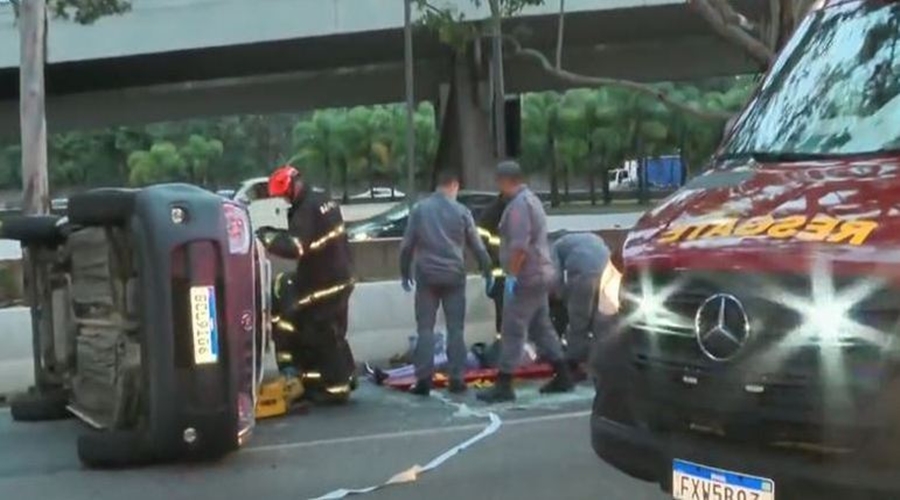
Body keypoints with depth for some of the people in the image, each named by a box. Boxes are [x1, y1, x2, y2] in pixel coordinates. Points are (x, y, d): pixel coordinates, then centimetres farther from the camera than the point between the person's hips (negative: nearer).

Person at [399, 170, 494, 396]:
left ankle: (424, 379, -1)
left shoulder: (419, 209, 1)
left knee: (425, 328, 4)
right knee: (455, 328, 6)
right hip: (453, 275, 0)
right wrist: (487, 272, 14)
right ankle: (456, 378, 5)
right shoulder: (461, 211, 0)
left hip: (426, 275, 0)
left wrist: (404, 273, 13)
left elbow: (407, 245, 2)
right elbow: (477, 246, 4)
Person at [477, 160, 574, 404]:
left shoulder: (519, 204, -16)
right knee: (542, 327, 15)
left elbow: (520, 245, -25)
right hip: (540, 275, 10)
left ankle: (504, 385, -7)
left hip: (525, 278, -10)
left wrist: (512, 274, -21)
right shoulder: (532, 199, 17)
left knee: (512, 331, -8)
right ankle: (563, 377, 19)